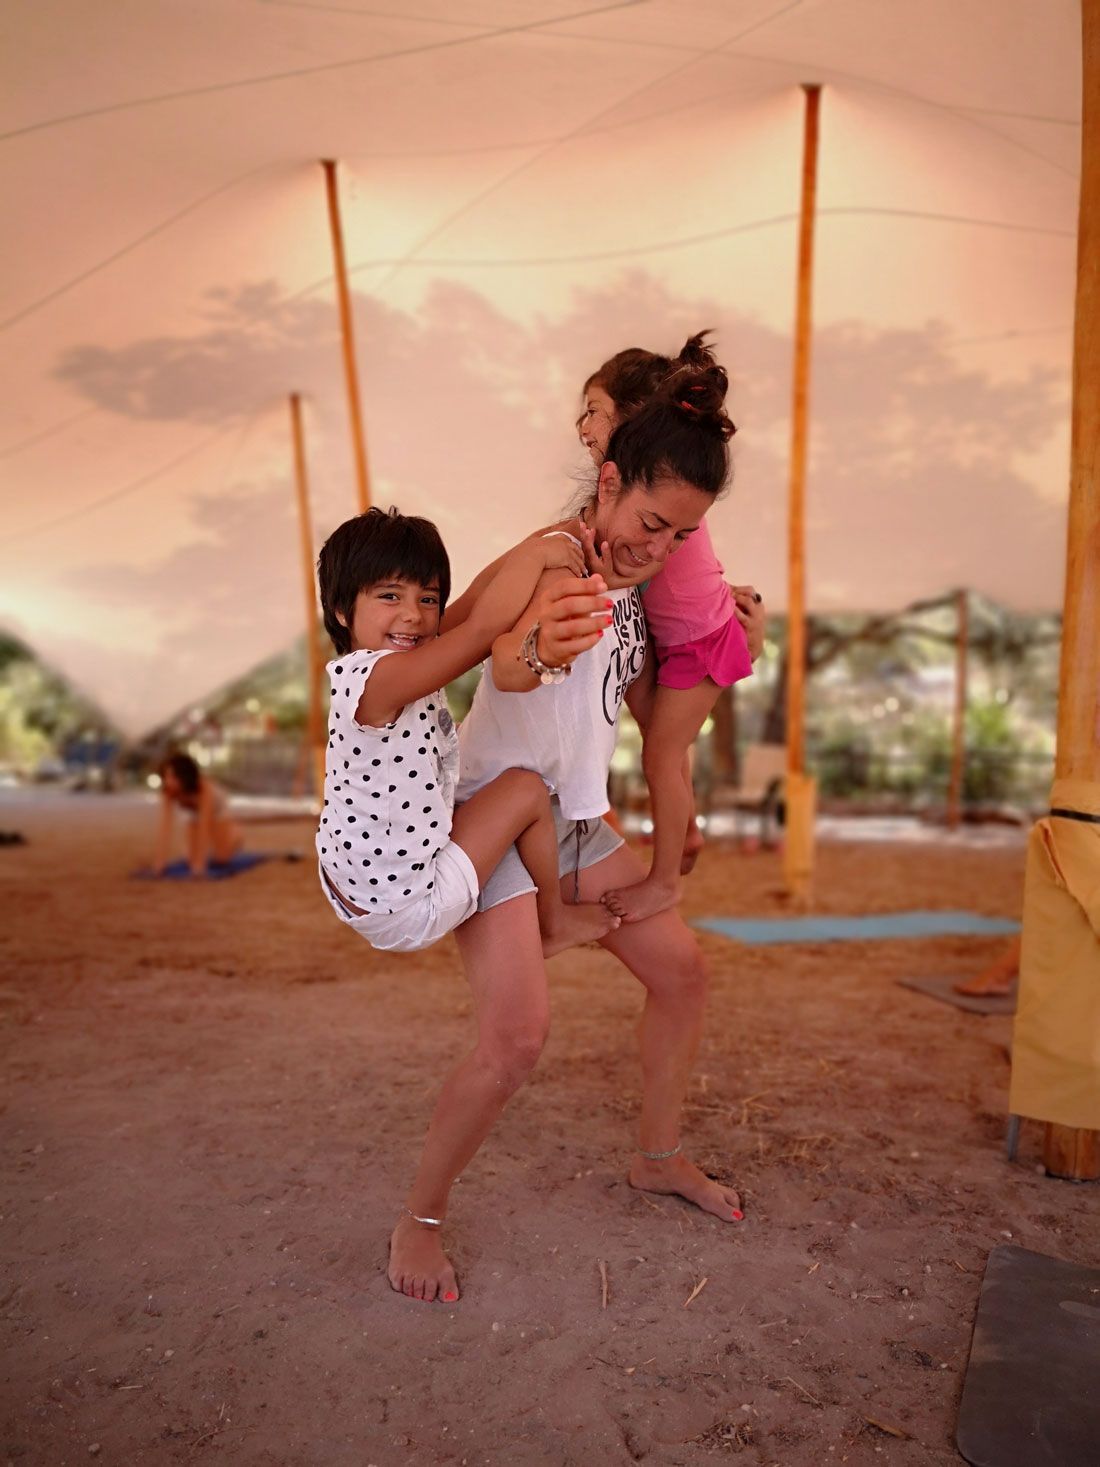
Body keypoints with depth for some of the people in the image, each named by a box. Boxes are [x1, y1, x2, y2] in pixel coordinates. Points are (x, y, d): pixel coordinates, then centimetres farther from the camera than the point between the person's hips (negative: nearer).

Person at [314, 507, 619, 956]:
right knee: (528, 790, 0)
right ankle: (553, 923, 23)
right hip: (406, 911, -9)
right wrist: (536, 552, -20)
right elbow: (484, 626, -35)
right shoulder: (375, 679, -29)